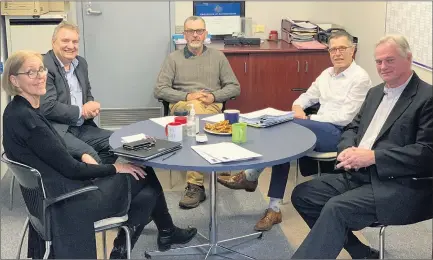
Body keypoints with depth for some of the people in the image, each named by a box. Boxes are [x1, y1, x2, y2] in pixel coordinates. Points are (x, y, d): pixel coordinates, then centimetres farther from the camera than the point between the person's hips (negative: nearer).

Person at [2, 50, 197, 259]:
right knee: (145, 172, 4)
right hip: (66, 202, -8)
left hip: (57, 195, 8)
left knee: (147, 195, 4)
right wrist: (115, 168, -8)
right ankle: (167, 232, 24)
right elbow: (69, 168, -19)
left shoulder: (24, 111, 7)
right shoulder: (24, 117, -22)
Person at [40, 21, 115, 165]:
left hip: (81, 127, 8)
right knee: (89, 154, -29)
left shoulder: (81, 63, 14)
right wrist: (81, 110, -10)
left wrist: (91, 107, -2)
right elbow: (48, 107, -19)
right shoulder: (44, 66, -12)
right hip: (56, 131, -8)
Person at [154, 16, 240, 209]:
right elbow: (159, 90, 3)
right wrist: (187, 96, -12)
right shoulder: (173, 58, 13)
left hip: (212, 107, 0)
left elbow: (234, 87, 13)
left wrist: (214, 96, -8)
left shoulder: (217, 56, 17)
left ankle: (195, 185, -33)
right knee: (195, 107, -37)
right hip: (181, 106, 0)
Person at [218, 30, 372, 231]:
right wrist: (297, 107, -2)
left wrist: (308, 118, -11)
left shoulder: (360, 78, -6)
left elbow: (345, 117, -13)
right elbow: (306, 97, 24)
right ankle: (274, 209, -22)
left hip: (340, 133, -7)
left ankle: (251, 176, -13)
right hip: (320, 128, 7)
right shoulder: (327, 74, 17)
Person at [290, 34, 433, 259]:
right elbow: (352, 128, 19)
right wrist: (348, 149, -6)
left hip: (399, 185, -9)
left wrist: (374, 156, -21)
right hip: (358, 175, 9)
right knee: (302, 194, 0)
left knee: (336, 208, -29)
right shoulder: (376, 92, 17)